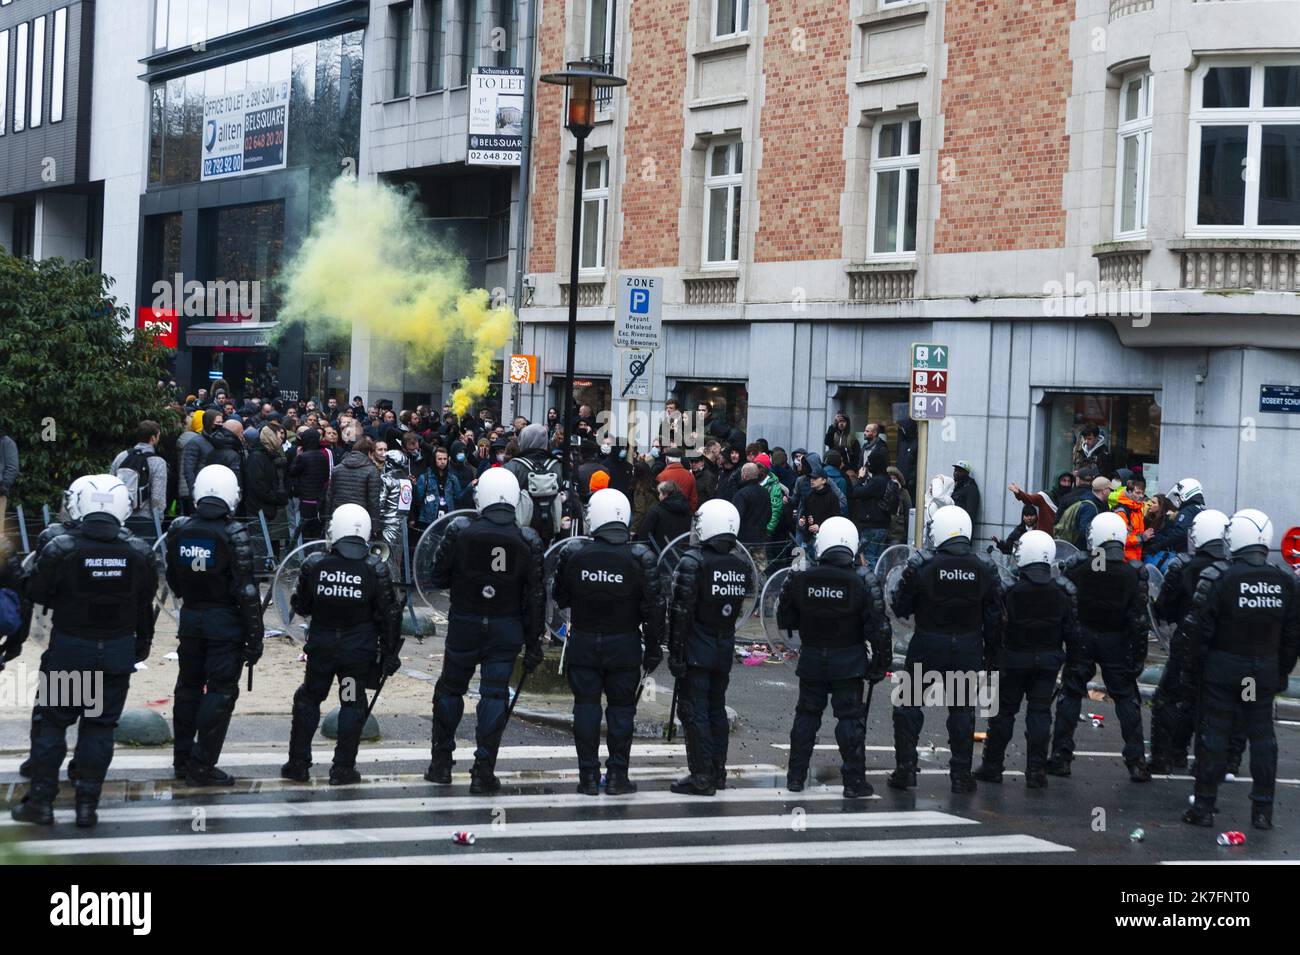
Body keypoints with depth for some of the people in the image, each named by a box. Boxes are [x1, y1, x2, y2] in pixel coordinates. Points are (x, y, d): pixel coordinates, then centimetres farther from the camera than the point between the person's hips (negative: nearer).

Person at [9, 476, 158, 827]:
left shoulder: (62, 548, -16)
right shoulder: (138, 551, -5)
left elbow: (35, 591, -6)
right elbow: (146, 603, 5)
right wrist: (143, 641, 19)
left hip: (69, 649, -2)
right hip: (118, 651, 2)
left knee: (51, 722, 10)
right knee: (99, 726, 9)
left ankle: (41, 801, 12)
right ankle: (88, 804, 10)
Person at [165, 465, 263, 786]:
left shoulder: (179, 530, -2)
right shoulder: (234, 536, -17)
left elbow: (173, 580, 9)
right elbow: (246, 591, -16)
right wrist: (255, 636, -10)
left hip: (190, 617, 5)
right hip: (225, 621, -5)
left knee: (189, 687, 18)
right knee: (220, 692, 2)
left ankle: (182, 759, 26)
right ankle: (201, 766, 1)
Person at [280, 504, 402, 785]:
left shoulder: (314, 564, -7)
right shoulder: (375, 569, -8)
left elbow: (300, 606, 3)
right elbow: (389, 615, -5)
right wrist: (390, 653, 2)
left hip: (321, 646, 1)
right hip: (359, 648, -1)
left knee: (308, 699, 16)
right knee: (352, 705, 10)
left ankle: (298, 764, 19)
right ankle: (343, 768, 11)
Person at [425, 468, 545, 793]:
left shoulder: (459, 532, -11)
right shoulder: (528, 541, -6)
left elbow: (438, 577, -3)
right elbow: (535, 597, -2)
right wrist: (533, 644, 4)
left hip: (464, 623, 0)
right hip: (506, 628, 0)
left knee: (450, 688, 16)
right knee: (494, 695, 4)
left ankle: (441, 762, 23)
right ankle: (483, 772, 1)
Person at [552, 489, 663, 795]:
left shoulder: (573, 555, -8)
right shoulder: (640, 558, -11)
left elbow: (561, 598, 6)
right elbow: (652, 608, -8)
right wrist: (654, 647, 2)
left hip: (583, 642, 1)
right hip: (624, 644, -1)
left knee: (586, 706, 8)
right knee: (621, 707, 8)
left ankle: (588, 776, 10)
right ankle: (617, 775, 9)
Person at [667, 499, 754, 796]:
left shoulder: (692, 563, -14)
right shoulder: (742, 565, 5)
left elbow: (681, 611, -16)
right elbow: (741, 604, 11)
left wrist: (675, 650, -12)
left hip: (696, 649, -6)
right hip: (725, 649, 6)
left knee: (694, 710, -3)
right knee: (716, 708, 16)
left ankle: (701, 776, -5)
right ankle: (718, 771, 20)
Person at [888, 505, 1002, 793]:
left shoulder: (922, 567, -12)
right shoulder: (984, 571, -2)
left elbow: (900, 609, -3)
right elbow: (993, 620, 3)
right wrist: (990, 655, 13)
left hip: (928, 646, -2)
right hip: (968, 648, 2)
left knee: (909, 705, 11)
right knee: (962, 710, 12)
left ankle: (905, 768, 8)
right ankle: (961, 774, 13)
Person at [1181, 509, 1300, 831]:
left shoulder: (1218, 577, -13)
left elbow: (1200, 629, -11)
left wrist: (1193, 668, 0)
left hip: (1223, 665, -3)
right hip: (1265, 669, 3)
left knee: (1213, 732, 3)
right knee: (1262, 733, 10)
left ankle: (1204, 805, 7)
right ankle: (1263, 809, 12)